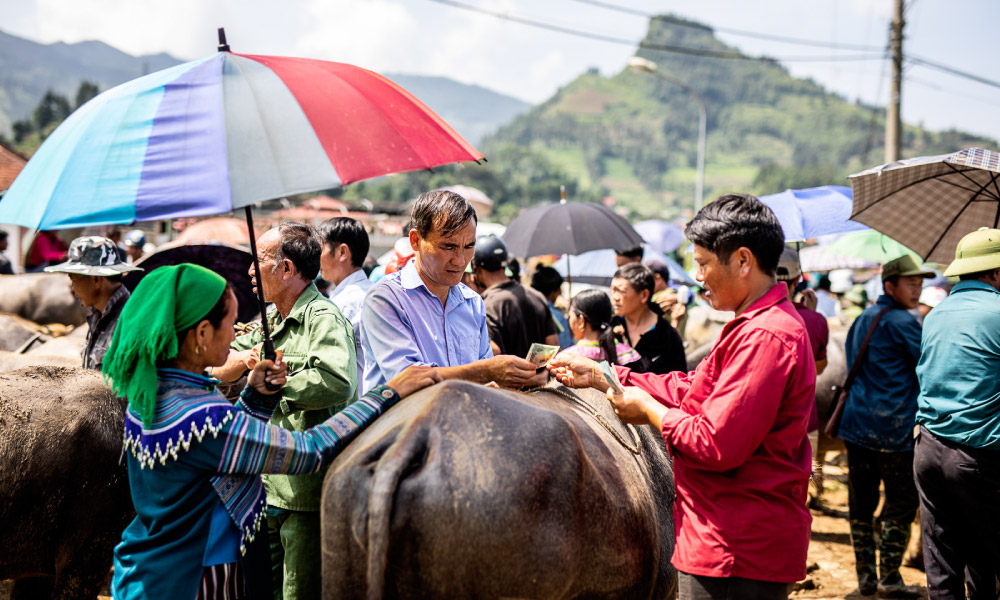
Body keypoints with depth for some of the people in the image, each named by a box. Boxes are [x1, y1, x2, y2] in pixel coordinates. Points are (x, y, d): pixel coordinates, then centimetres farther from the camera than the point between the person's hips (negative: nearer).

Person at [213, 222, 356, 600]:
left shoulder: (323, 318, -13)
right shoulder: (271, 322, 18)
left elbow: (336, 383, -31)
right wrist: (246, 359, -6)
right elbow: (218, 370, 16)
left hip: (306, 492, -9)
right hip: (268, 488, 9)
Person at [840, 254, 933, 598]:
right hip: (893, 428, -8)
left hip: (855, 424, 8)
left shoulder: (862, 320, 16)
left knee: (861, 504, 9)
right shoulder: (902, 322, -10)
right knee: (901, 504, 2)